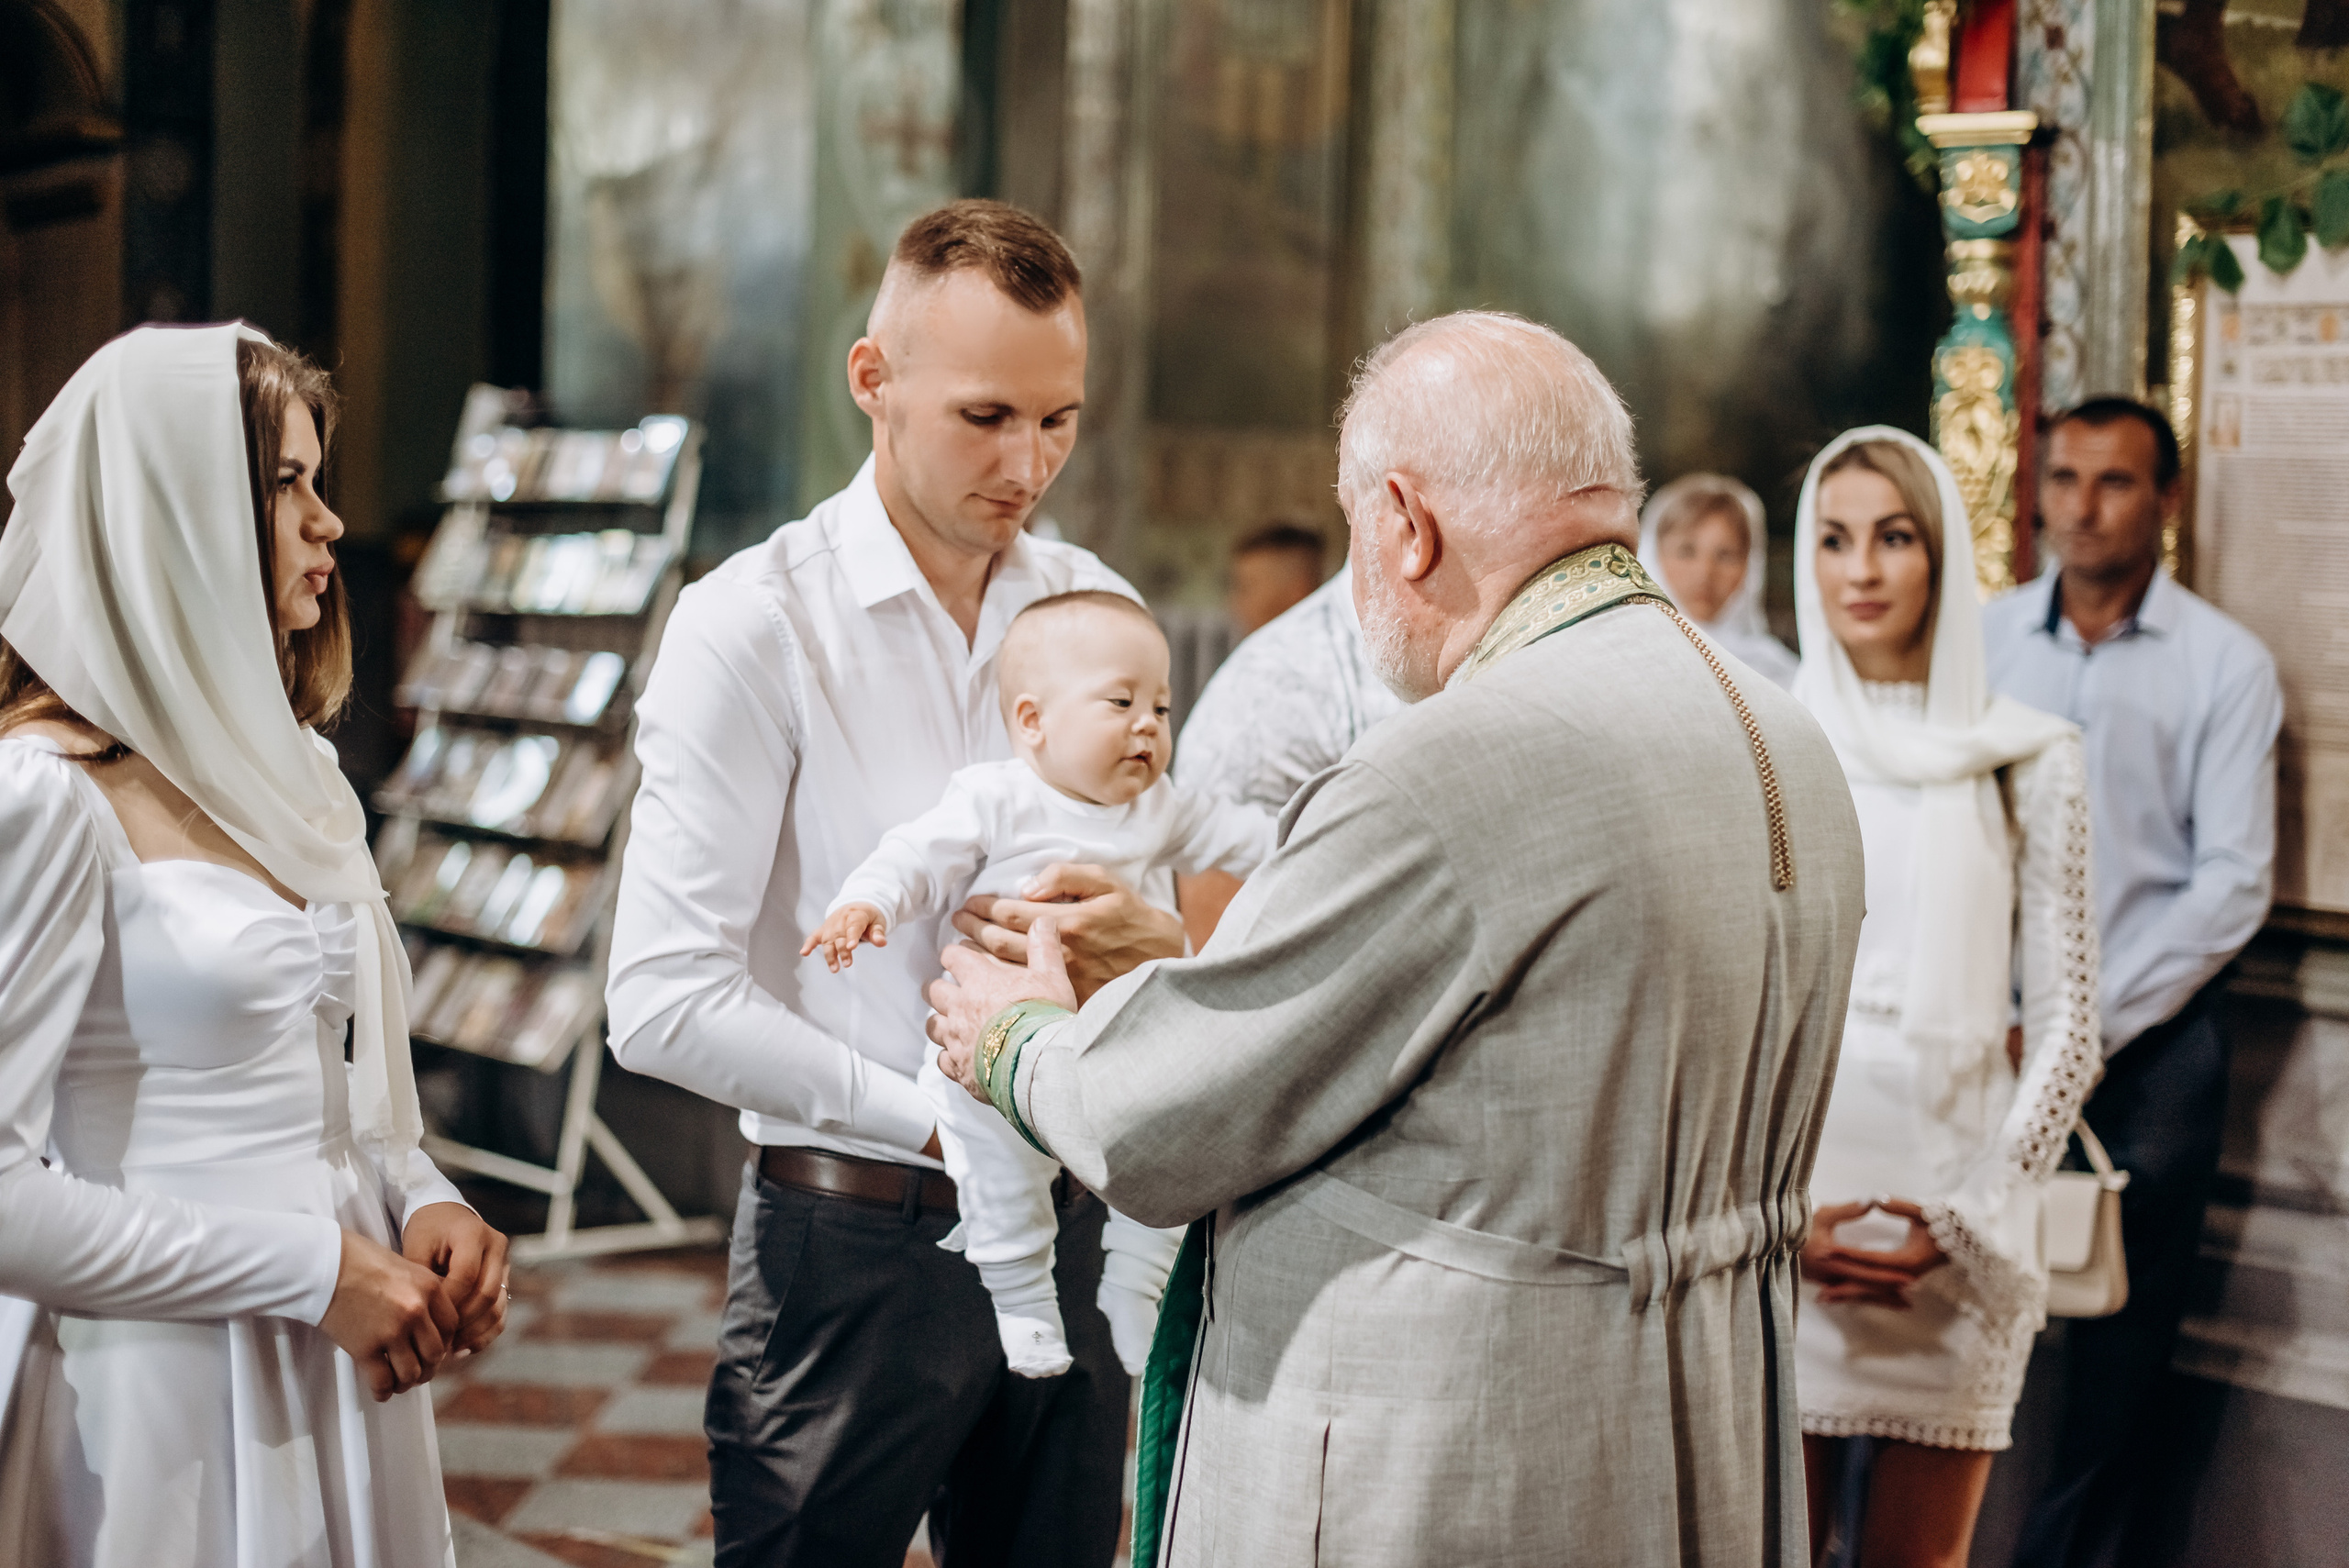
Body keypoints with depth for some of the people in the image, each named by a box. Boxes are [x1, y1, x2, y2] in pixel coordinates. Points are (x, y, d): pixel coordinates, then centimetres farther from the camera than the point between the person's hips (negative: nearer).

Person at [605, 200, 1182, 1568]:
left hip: (1067, 1233, 5)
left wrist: (1158, 943, -12)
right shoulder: (754, 627, -10)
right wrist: (938, 1117, -15)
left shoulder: (1098, 607, 7)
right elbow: (666, 1003, -16)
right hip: (855, 1248, -5)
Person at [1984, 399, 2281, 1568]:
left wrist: (2089, 1023, -10)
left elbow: (2234, 881, -4)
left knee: (2121, 1340, 4)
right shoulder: (1981, 640, 5)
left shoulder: (2226, 666, -1)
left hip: (2149, 1040, -1)